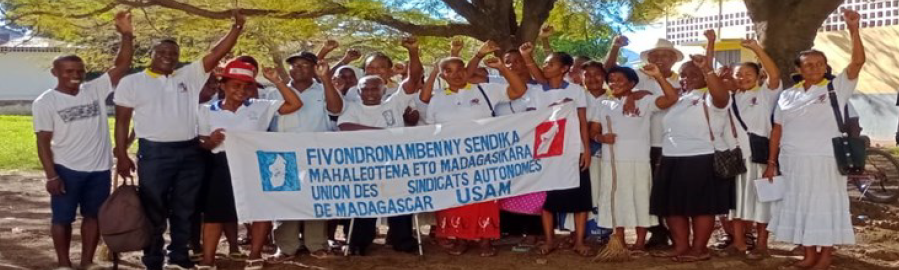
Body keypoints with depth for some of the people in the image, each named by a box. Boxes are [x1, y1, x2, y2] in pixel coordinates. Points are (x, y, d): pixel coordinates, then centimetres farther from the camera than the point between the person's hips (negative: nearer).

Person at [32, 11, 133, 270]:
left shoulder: (95, 90, 2)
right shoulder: (45, 102, -5)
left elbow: (122, 65, -5)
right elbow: (43, 142, -6)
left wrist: (126, 35, -18)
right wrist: (51, 175, -13)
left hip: (99, 168, 3)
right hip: (66, 170, -3)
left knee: (94, 215, 11)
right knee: (62, 218, 6)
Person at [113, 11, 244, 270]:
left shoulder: (188, 76, 10)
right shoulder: (132, 82, 3)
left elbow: (216, 54, 1)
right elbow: (122, 120, 2)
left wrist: (237, 28, -11)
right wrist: (122, 156, -5)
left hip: (190, 152, 3)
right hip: (154, 153, -3)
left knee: (184, 209, 12)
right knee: (154, 211, 3)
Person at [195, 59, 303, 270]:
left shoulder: (260, 107, 6)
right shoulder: (207, 111, 6)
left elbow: (295, 104, 1)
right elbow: (201, 144, 7)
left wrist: (276, 81, -5)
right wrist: (210, 142, -16)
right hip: (224, 167, -1)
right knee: (215, 213, 0)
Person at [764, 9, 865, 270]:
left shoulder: (837, 87, -1)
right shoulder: (787, 95, 8)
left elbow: (858, 62, -15)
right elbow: (777, 129, 9)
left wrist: (854, 30, -25)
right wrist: (771, 162, 5)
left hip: (824, 161, -4)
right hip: (793, 162, 4)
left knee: (825, 207, 2)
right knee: (799, 207, 9)